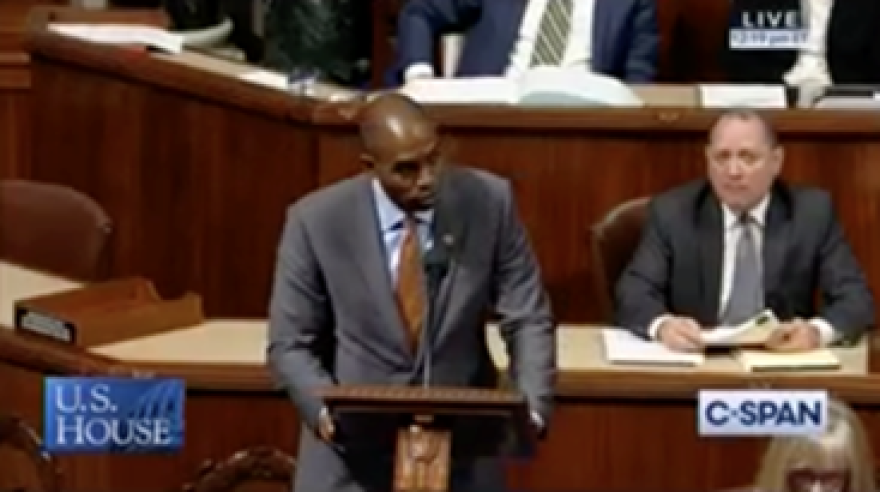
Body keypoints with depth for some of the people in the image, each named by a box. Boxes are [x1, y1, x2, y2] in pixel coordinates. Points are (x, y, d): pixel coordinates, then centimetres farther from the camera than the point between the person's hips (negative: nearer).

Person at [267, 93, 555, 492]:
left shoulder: (489, 202, -6)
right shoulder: (316, 221, -9)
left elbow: (528, 321, -1)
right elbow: (290, 344, -2)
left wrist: (532, 408, -18)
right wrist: (325, 410, -22)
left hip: (461, 449, 1)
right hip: (353, 451, -1)